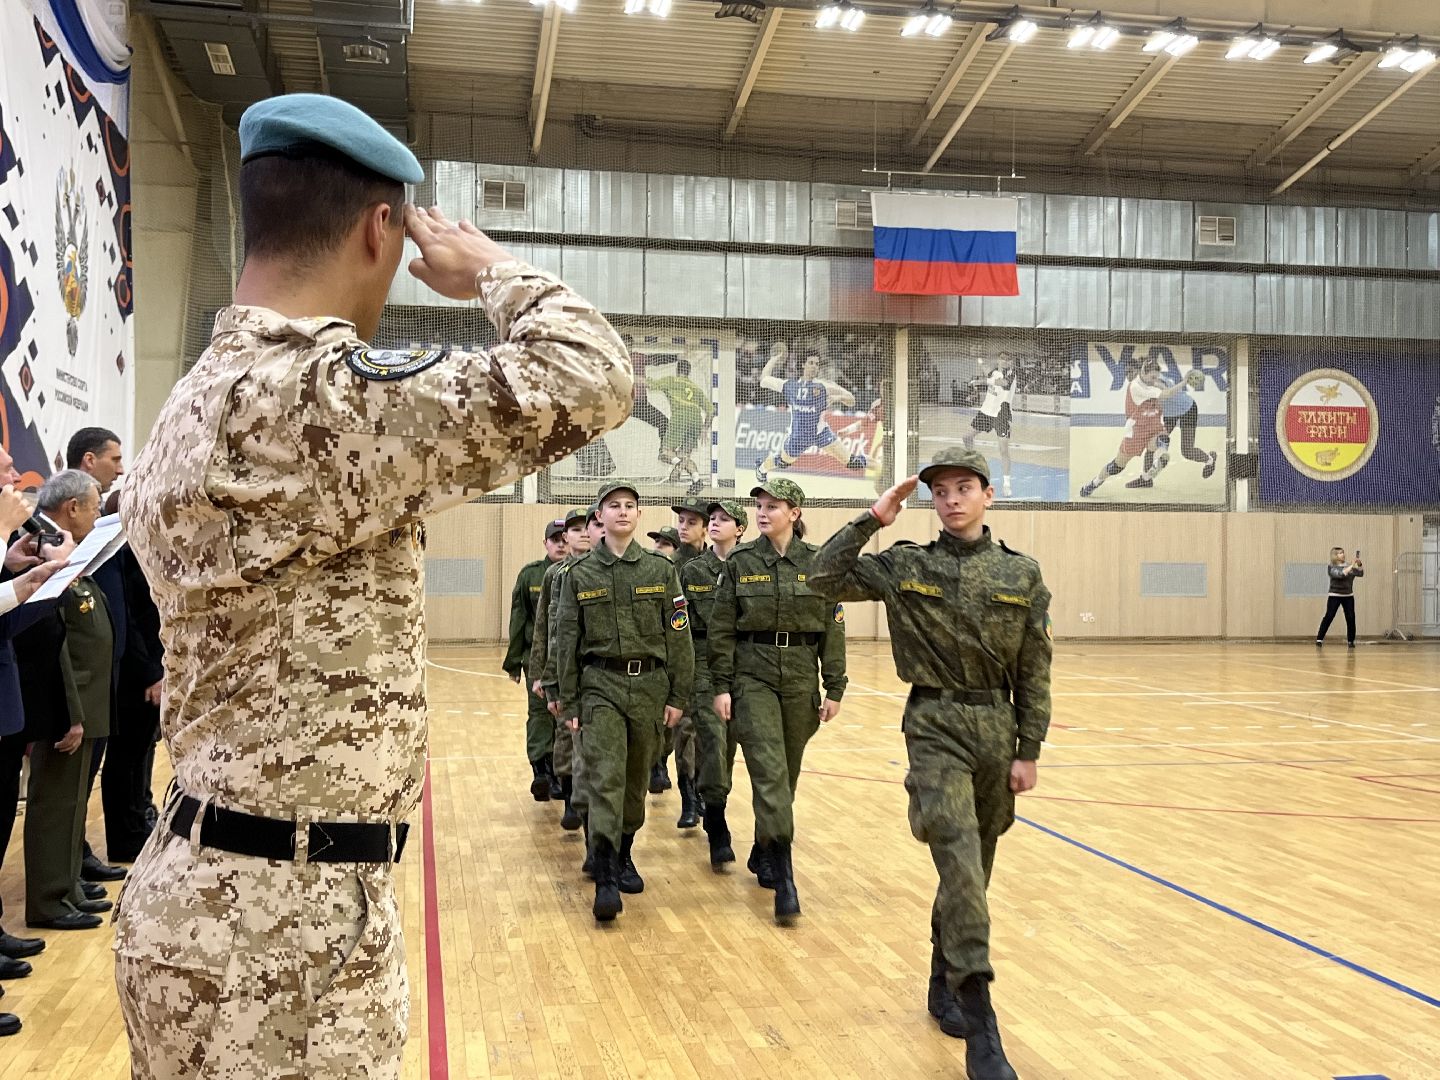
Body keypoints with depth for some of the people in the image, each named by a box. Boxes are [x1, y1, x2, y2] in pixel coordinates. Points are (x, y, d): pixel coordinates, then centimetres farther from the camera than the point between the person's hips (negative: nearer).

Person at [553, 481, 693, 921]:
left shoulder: (661, 570, 4)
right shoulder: (579, 575, 2)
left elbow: (679, 637, 4)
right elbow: (566, 641, 4)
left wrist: (678, 695, -1)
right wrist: (568, 703, 2)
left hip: (650, 685, 2)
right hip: (600, 685, -2)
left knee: (636, 779, 10)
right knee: (605, 778, -12)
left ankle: (623, 856, 30)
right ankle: (605, 879, -15)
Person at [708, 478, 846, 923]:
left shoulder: (817, 562, 1)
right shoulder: (740, 562, 0)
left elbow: (832, 628, 3)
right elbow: (721, 629, 1)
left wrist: (834, 688, 0)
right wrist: (721, 686, -4)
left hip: (801, 681, 2)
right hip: (754, 679, -2)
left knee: (787, 774, 10)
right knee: (770, 774, -11)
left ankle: (763, 853, 30)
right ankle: (783, 877, -11)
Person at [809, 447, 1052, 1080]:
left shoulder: (1021, 575, 2)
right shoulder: (904, 567, 0)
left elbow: (1033, 674, 4)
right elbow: (825, 579, -6)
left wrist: (1028, 752, 1)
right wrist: (872, 520, -9)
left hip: (998, 730, 3)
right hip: (935, 727, -3)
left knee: (973, 869, 14)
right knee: (960, 861, -17)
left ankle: (944, 986, 35)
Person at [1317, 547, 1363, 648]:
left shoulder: (1349, 566, 8)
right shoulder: (1332, 567, -5)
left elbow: (1361, 573, -2)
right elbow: (1340, 574, -22)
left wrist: (1359, 564, -19)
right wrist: (1352, 565, -24)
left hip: (1348, 596, 4)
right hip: (1334, 596, -4)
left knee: (1351, 618, -1)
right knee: (1329, 617, -7)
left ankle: (1350, 641, 9)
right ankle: (1319, 639, -5)